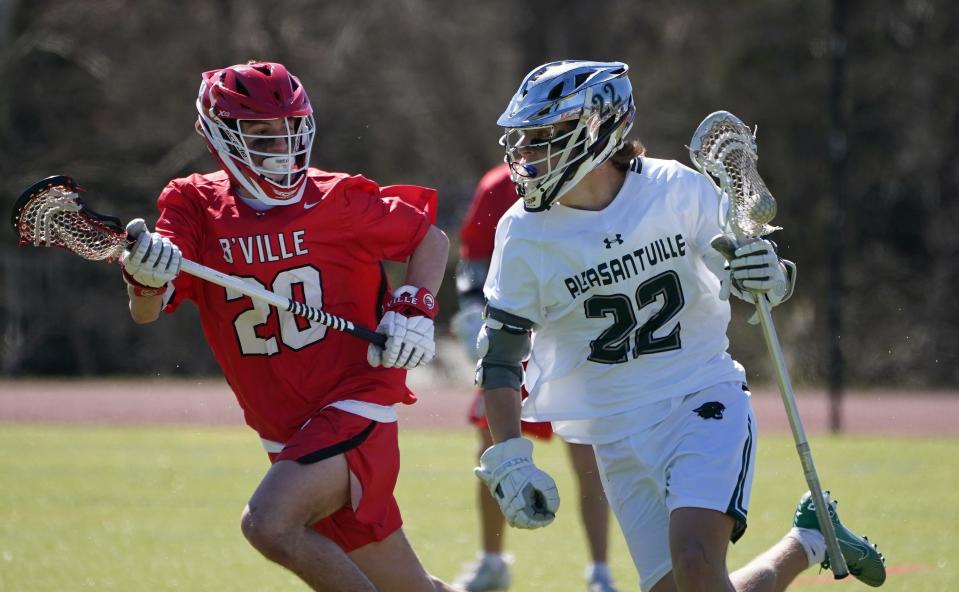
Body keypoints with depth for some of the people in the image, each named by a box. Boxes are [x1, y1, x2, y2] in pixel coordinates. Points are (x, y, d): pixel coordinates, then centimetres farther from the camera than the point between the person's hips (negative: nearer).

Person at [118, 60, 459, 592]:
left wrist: (415, 309, -7)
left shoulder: (337, 200, -5)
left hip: (356, 405, -4)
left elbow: (430, 240, 10)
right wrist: (146, 276, -33)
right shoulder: (196, 206, 1)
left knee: (268, 523, -28)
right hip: (288, 431, 4)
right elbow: (146, 312, -10)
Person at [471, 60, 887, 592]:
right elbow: (499, 357, 2)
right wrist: (510, 461, -7)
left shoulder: (677, 190, -9)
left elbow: (747, 278, 2)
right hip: (619, 437, 3)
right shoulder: (524, 233, -6)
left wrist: (766, 275, -22)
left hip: (704, 404, -3)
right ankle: (807, 542, 23)